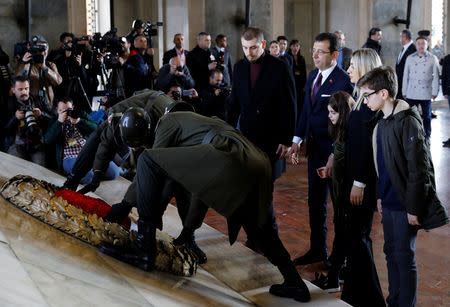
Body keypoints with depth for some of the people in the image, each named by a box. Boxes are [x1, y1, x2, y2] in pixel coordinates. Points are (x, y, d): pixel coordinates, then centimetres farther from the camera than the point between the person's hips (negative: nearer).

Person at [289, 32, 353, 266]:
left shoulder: (343, 82, -18)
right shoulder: (313, 76, 8)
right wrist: (297, 140, 6)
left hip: (333, 150, -8)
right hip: (314, 149, 8)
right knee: (315, 202, 16)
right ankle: (317, 250, 30)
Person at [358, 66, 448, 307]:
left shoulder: (407, 122, -18)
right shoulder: (382, 122, 9)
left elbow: (419, 169, -19)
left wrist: (414, 208, -18)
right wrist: (380, 196, 16)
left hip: (405, 205, -8)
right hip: (389, 202, 8)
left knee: (404, 256, 1)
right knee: (391, 253, 16)